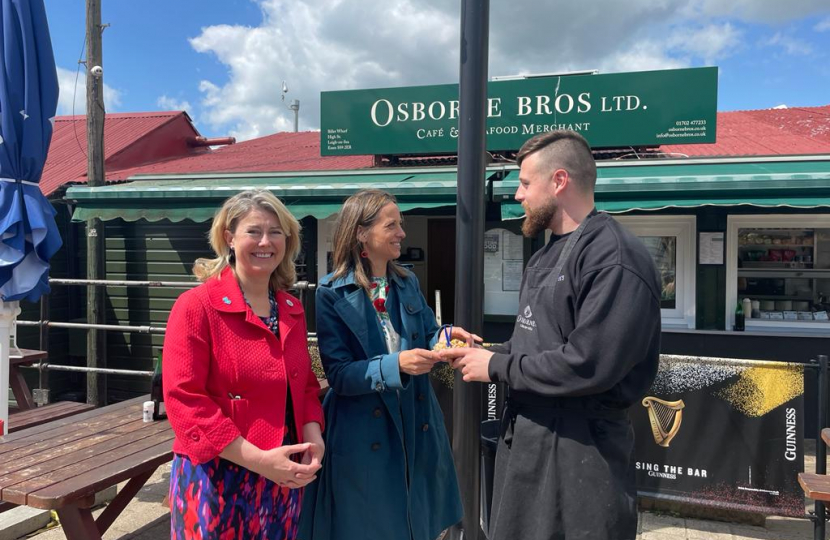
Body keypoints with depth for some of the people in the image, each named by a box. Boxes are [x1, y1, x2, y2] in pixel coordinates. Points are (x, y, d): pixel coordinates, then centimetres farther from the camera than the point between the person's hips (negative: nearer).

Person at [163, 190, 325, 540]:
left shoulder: (292, 311, 7)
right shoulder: (196, 306, -12)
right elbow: (184, 400, -17)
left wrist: (313, 436, -6)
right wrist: (258, 459, -21)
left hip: (283, 479, 6)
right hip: (216, 478, -5)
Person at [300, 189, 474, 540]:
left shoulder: (408, 284, 4)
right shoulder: (332, 293, -13)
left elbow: (425, 337, 8)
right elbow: (338, 373, -17)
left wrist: (444, 337, -14)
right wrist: (396, 365, -30)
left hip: (416, 428, 5)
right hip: (363, 437, -5)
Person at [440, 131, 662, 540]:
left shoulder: (614, 257, -20)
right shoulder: (547, 255, 13)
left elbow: (587, 365, -27)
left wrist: (497, 366, -17)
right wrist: (482, 354, 2)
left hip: (579, 448, -9)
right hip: (523, 437, 9)